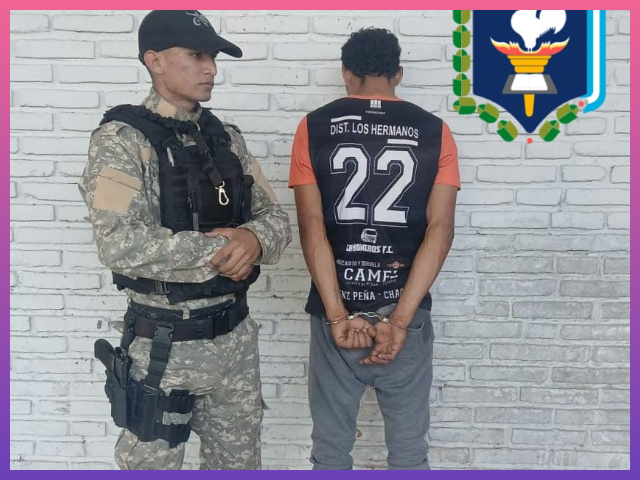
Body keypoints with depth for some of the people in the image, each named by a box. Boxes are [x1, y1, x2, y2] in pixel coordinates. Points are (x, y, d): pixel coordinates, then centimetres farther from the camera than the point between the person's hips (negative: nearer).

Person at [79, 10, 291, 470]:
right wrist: (219, 248, -19)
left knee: (239, 461, 21)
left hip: (236, 336, 6)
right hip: (163, 346, -6)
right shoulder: (121, 138, -13)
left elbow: (276, 218, 5)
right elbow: (120, 243, -25)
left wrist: (254, 238, -18)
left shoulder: (227, 137, 6)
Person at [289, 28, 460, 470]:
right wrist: (397, 321, -14)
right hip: (407, 313, 1)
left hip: (335, 314, 0)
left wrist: (340, 316, -13)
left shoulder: (314, 128, -2)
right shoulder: (434, 132, 0)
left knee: (331, 452, 16)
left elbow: (312, 227, -11)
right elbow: (440, 229, -11)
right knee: (409, 452, 16)